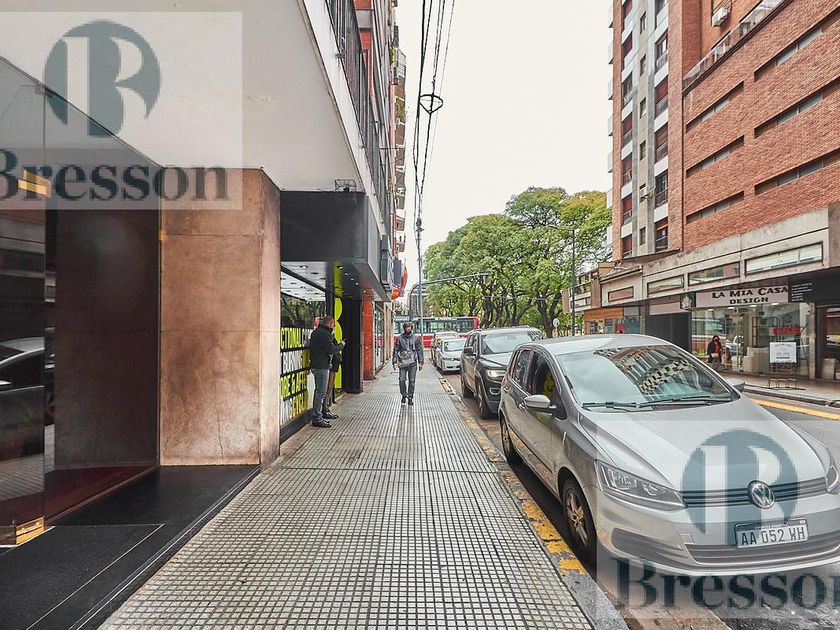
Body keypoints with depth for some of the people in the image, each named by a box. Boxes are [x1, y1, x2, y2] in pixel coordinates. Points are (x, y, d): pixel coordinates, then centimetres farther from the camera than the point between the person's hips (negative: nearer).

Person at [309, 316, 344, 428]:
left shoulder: (316, 332, 16)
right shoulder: (325, 333, -16)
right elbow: (331, 350, -19)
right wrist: (341, 345, -3)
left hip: (316, 365, 10)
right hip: (322, 366, -10)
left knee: (319, 391, 16)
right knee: (321, 392, -5)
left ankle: (317, 416, 24)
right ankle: (317, 418, -1)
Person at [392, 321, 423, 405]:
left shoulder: (416, 338, 5)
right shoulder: (399, 338, 4)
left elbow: (420, 350, 8)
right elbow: (396, 350, 5)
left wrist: (420, 362, 2)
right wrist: (395, 362, -2)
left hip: (413, 363, 0)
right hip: (402, 363, 0)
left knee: (412, 381, 3)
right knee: (402, 380, -4)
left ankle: (410, 397, 15)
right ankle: (403, 395, 16)